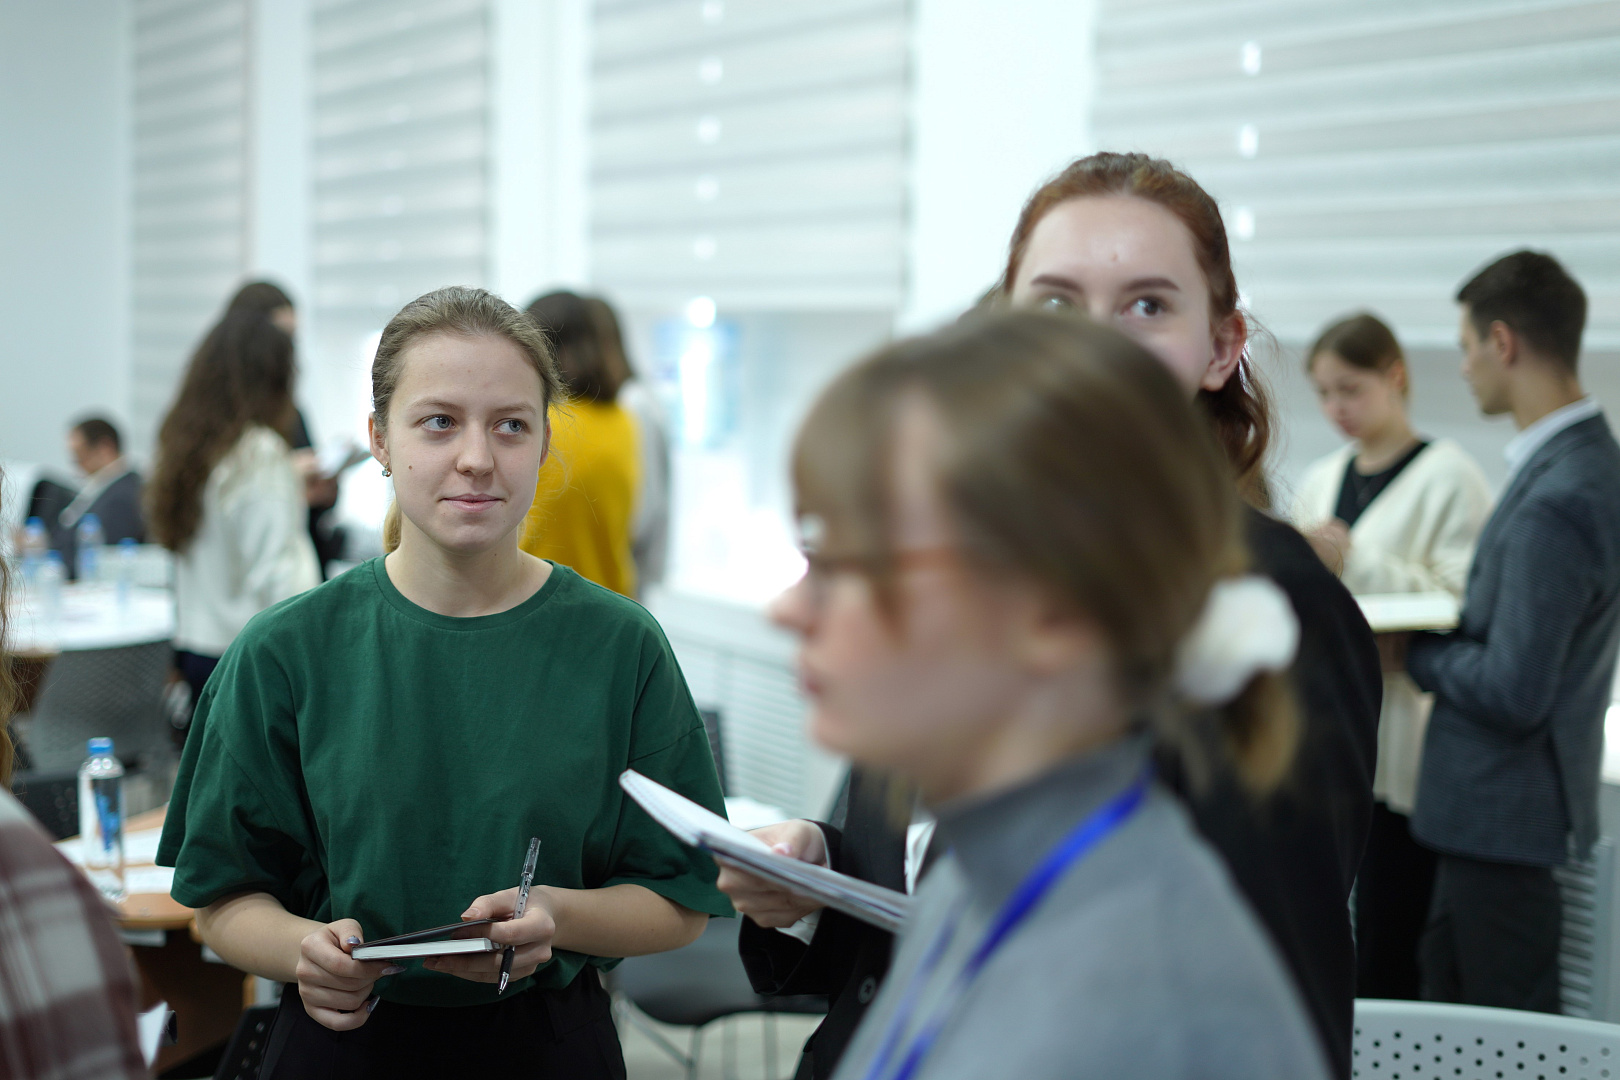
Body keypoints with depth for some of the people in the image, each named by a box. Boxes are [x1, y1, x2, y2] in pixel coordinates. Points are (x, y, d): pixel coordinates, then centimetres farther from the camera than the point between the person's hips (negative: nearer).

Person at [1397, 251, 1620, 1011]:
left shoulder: (1554, 501, -25)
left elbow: (1512, 692, -25)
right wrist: (1452, 625, 8)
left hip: (1502, 815, -10)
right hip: (1499, 810, 10)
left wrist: (1412, 648, -10)